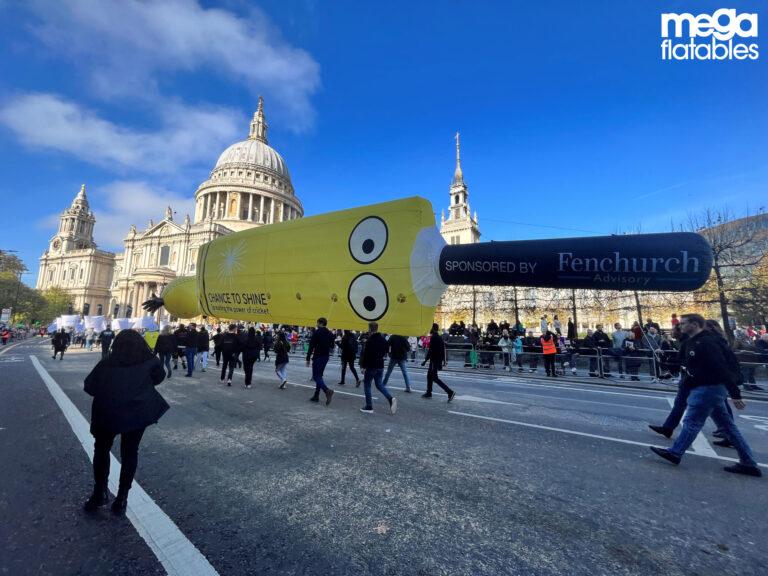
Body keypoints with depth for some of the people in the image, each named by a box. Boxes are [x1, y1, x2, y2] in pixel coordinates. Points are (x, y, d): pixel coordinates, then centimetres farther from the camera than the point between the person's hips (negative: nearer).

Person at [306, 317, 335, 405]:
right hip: (326, 357, 7)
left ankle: (327, 391, -24)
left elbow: (311, 346, -12)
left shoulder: (317, 332, -10)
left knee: (316, 376, -4)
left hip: (317, 357, -7)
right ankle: (316, 396, 19)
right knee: (319, 375, 16)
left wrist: (308, 358, -8)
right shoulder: (330, 334, 9)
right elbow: (331, 347, 12)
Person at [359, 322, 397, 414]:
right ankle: (391, 399, -2)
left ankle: (369, 407, 11)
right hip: (380, 366, 7)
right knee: (379, 384, 17)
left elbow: (366, 354, -18)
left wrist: (363, 366, -11)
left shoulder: (370, 340, -17)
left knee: (367, 385, 8)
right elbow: (385, 352, 16)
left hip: (371, 366, -7)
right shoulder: (383, 339, 7)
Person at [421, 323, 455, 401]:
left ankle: (450, 392, -11)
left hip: (434, 361, -10)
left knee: (435, 378, -6)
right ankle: (428, 393, 25)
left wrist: (425, 360, -17)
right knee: (429, 375, 18)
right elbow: (443, 350, 16)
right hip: (439, 360, 10)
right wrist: (443, 360, 20)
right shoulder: (440, 338, 12)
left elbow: (430, 350, -21)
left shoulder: (433, 338, -16)